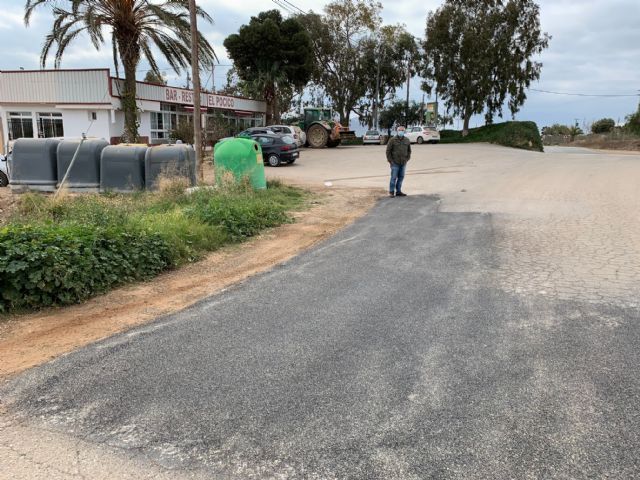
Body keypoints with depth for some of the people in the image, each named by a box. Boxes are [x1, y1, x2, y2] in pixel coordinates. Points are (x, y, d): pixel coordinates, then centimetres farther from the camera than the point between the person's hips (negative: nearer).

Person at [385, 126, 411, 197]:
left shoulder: (407, 140, 7)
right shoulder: (392, 140, -5)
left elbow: (409, 150, 17)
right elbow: (388, 151, -4)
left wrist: (407, 159, 6)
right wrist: (390, 160, -7)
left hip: (403, 163, 4)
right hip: (395, 163, -4)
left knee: (401, 177, 7)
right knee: (394, 177, -3)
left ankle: (398, 191, 16)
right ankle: (391, 192, 6)